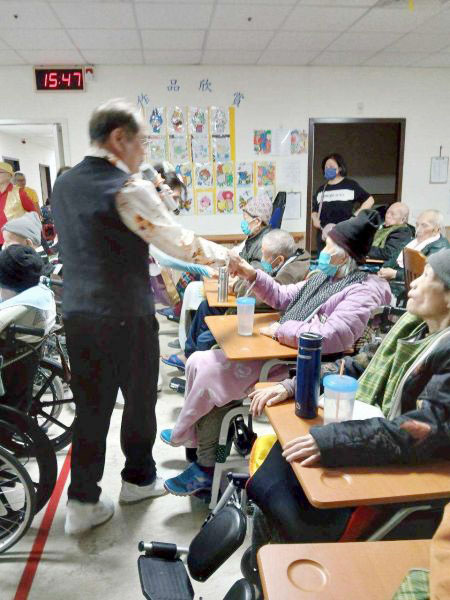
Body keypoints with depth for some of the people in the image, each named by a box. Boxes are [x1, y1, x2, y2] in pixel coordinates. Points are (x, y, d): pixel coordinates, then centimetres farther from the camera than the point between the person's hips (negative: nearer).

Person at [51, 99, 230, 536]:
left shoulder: (64, 184, 7)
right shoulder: (129, 188, -16)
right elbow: (181, 244, -15)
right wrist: (225, 255, 2)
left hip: (77, 313, 7)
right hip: (125, 317, -6)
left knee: (90, 405, 15)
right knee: (140, 398, 15)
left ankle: (83, 502, 24)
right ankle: (138, 478, 37)